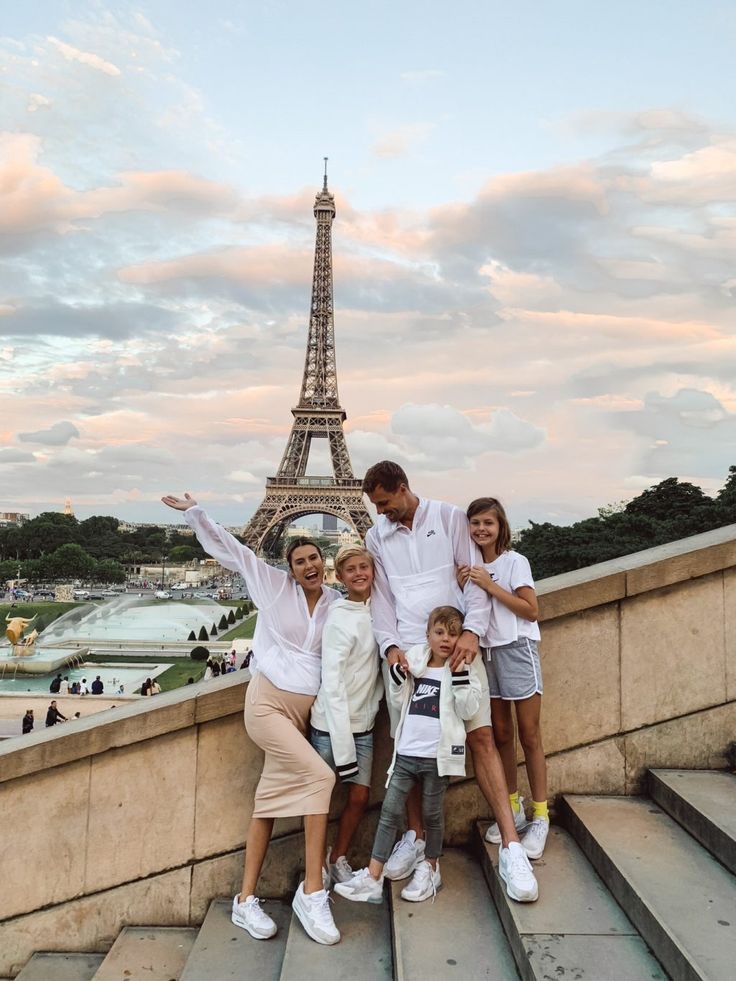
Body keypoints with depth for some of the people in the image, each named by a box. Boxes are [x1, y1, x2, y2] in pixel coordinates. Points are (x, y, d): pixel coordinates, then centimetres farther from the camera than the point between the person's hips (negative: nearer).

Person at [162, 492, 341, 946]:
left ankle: (246, 899, 18)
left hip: (306, 709, 4)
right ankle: (313, 892, -12)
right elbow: (229, 549, 1)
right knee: (319, 776, -21)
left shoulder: (337, 603, 7)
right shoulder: (275, 585, -1)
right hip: (267, 701, -4)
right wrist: (195, 512, 0)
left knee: (272, 799, 7)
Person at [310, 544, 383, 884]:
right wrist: (342, 742, -18)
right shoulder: (338, 618, -16)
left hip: (363, 725, 6)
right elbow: (331, 681, -17)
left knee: (359, 796, 6)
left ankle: (338, 858, 25)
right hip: (332, 724, -5)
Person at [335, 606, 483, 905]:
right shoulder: (414, 662, 9)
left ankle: (430, 869, 30)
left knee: (431, 813, 9)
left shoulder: (464, 668, -1)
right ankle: (372, 878, 4)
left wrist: (459, 676, -18)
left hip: (437, 756, -3)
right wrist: (398, 673, -5)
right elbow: (399, 702, 10)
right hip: (405, 753, 4)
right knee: (390, 810, 2)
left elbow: (468, 709, -9)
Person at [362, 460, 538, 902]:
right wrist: (390, 645, -5)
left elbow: (475, 579, -1)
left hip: (456, 645, -3)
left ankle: (511, 847, -2)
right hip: (404, 651, 3)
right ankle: (415, 837, 21)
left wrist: (472, 631, -14)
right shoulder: (377, 537, 11)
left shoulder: (451, 517, 2)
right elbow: (380, 597, 9)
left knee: (481, 738, -6)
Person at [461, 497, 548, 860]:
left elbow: (531, 611, -11)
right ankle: (513, 808, 21)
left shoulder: (514, 562, -7)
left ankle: (540, 817, 9)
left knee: (529, 735, 0)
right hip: (486, 652, 5)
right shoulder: (471, 566, 8)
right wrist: (462, 585, -10)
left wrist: (490, 585, -17)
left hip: (517, 649, -5)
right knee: (501, 734, 9)